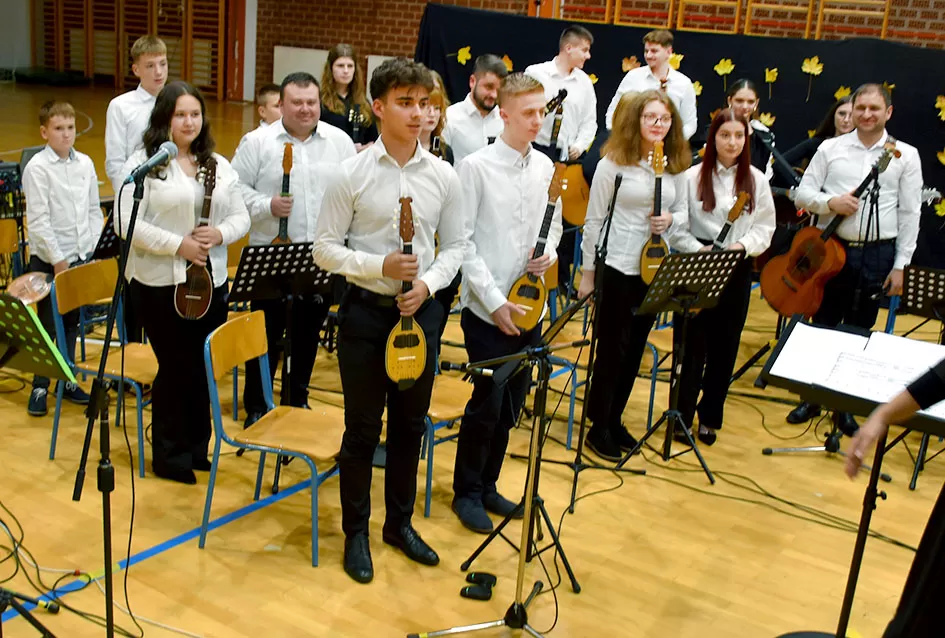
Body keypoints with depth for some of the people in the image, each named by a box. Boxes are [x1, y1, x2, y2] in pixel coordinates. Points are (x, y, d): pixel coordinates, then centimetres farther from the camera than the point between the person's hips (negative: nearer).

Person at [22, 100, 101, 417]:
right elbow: (38, 221, -14)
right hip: (50, 260, -5)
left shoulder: (85, 163, 6)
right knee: (48, 325, 2)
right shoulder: (37, 168, -10)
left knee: (72, 322, 14)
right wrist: (58, 260, -15)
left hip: (82, 258, 5)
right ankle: (40, 386, 15)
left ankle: (67, 379, 27)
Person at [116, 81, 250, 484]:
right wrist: (178, 245, -20)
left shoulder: (218, 165, 10)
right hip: (159, 283, -5)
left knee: (204, 366, 12)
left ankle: (197, 447, 29)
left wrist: (219, 234, -13)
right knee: (175, 368, 1)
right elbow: (126, 223, -13)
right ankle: (169, 455, 18)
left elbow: (241, 217, 9)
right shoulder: (143, 163, -6)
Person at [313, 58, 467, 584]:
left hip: (421, 311, 3)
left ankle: (401, 522, 33)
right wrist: (379, 267, -20)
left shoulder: (444, 176, 0)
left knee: (411, 424, 14)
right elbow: (326, 248, -6)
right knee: (363, 428, 7)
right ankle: (357, 532, 25)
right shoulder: (352, 174, -8)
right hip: (366, 311, -3)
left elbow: (456, 244, 7)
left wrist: (428, 283, -11)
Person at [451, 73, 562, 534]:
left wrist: (548, 252, -5)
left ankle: (487, 486, 31)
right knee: (488, 403, -2)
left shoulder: (545, 167, 6)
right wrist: (494, 300, -16)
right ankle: (466, 492, 19)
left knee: (512, 403, 13)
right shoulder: (476, 167, -10)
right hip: (487, 307, -5)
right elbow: (463, 240, -12)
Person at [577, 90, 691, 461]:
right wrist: (587, 272, -6)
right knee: (612, 347, 2)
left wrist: (670, 219, -12)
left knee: (635, 347, 14)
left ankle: (615, 420, 29)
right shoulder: (614, 162, -8)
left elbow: (683, 211, 12)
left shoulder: (677, 166, 4)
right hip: (616, 267, -5)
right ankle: (598, 428, 16)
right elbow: (594, 219, -6)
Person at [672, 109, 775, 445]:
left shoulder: (756, 180, 4)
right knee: (694, 343, 1)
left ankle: (710, 417, 23)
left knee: (725, 346, 9)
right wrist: (697, 249, -19)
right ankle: (682, 414, 16)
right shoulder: (693, 176, -4)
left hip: (737, 270, 3)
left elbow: (765, 227, 5)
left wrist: (743, 245, -13)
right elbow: (678, 225, -4)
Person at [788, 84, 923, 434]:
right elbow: (802, 193, 3)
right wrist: (831, 202, -17)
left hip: (877, 254, 0)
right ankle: (811, 399, 23)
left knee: (858, 332, 9)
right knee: (822, 325, 9)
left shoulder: (906, 155, 3)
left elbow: (910, 214, 2)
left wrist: (900, 264, -2)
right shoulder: (830, 148, 4)